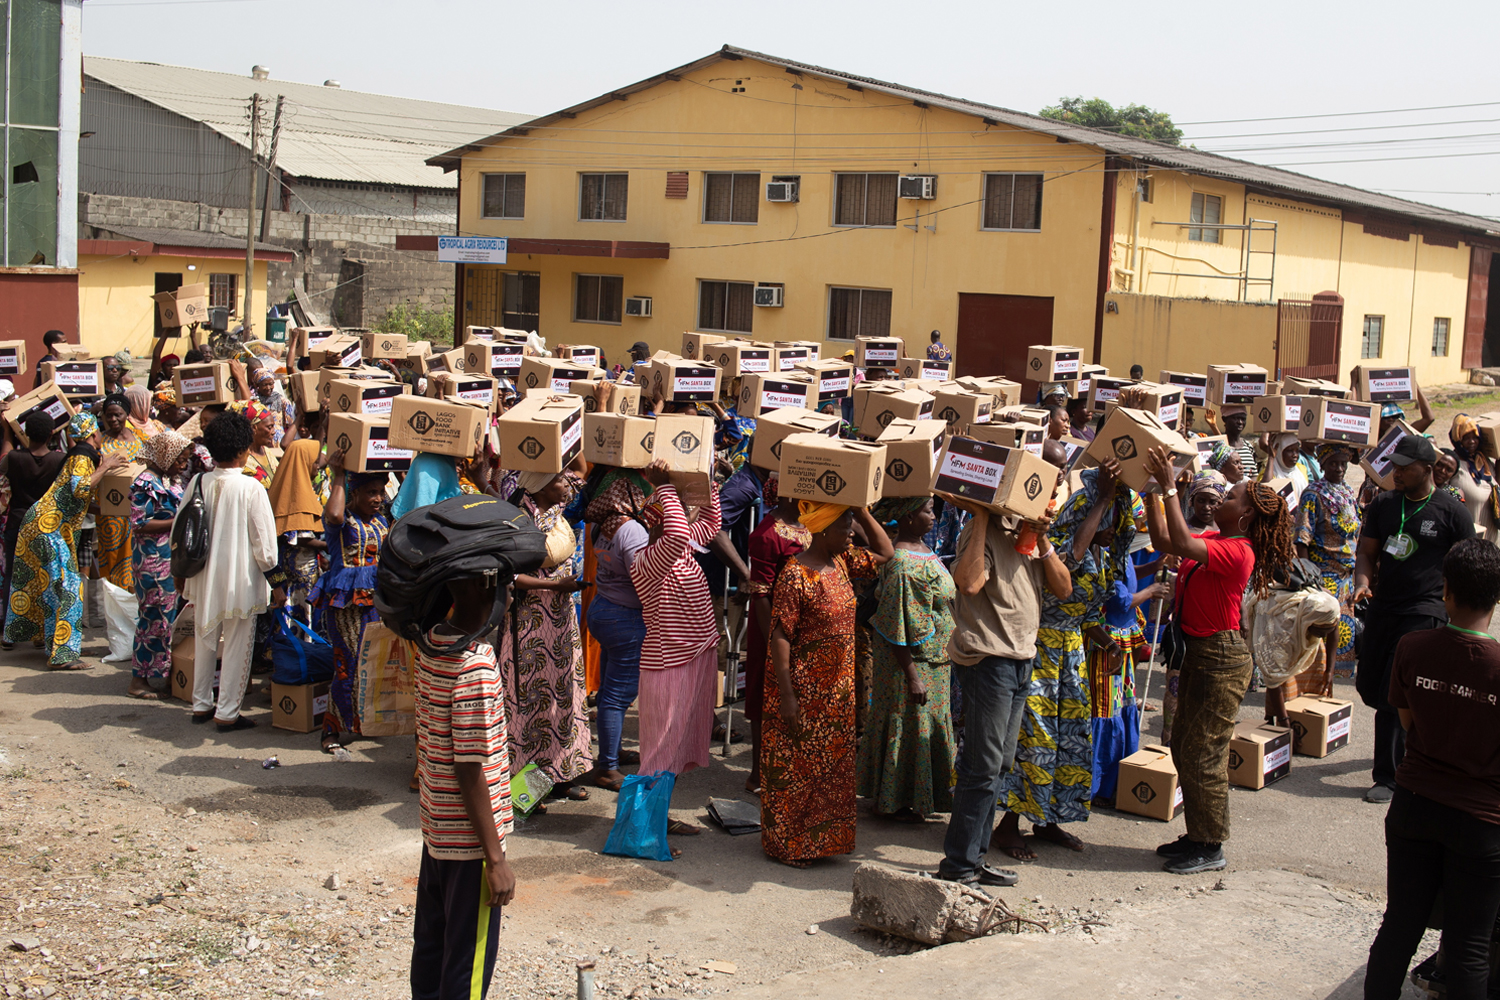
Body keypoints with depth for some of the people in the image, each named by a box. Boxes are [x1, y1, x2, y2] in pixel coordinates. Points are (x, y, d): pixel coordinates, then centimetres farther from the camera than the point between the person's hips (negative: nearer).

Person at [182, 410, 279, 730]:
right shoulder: (250, 488, -16)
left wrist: (189, 577, 20)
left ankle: (201, 704, 28)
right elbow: (264, 541, -13)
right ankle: (227, 713, 9)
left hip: (204, 579, 5)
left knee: (204, 641, 18)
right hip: (240, 580, -5)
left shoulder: (197, 484, -2)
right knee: (237, 647, 5)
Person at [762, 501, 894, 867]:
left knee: (833, 765, 14)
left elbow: (885, 553, 19)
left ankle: (819, 837, 27)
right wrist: (786, 695, -21)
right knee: (794, 766, 3)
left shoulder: (843, 563, 5)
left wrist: (863, 512, 4)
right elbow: (779, 635, -19)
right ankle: (784, 843, 16)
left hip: (838, 687, 8)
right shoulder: (796, 574, -18)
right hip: (803, 687, -8)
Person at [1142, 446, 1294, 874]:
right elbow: (1164, 541, 11)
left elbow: (1181, 544, -32)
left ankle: (1211, 848, 8)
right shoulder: (1214, 542, 9)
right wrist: (1151, 493, 5)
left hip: (1221, 659, -10)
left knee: (1203, 753, -3)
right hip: (1198, 652, 10)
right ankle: (1197, 836, 26)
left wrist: (1169, 488, -29)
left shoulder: (1238, 552, -19)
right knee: (1183, 746, 15)